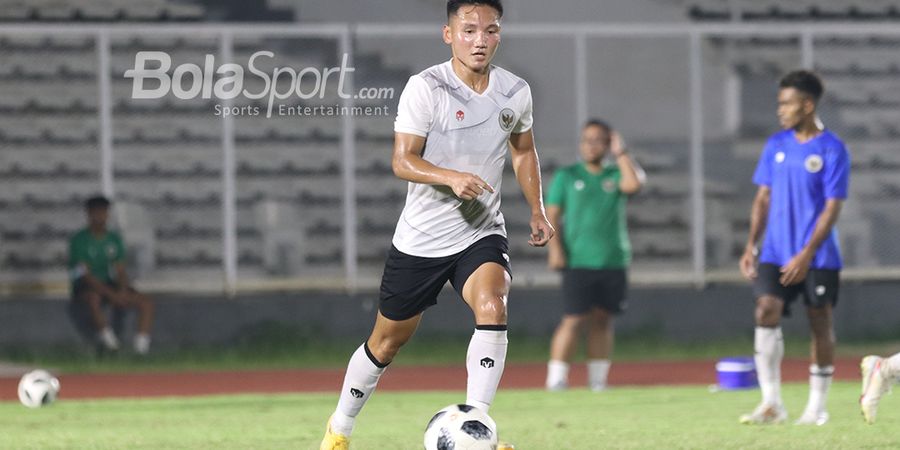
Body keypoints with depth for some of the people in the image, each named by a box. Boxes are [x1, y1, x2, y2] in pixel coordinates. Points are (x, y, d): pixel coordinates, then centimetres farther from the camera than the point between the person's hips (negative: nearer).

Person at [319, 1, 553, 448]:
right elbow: (402, 160, -20)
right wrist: (450, 178, -36)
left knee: (492, 307, -27)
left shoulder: (515, 92, -1)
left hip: (482, 233, 2)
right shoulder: (425, 88, -15)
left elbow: (523, 151, 18)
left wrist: (537, 209, 9)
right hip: (420, 238, -2)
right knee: (388, 340, 10)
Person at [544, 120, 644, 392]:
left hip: (613, 262, 2)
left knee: (602, 319, 4)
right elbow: (551, 215, 5)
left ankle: (598, 379, 10)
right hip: (578, 262, -2)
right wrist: (554, 248, -8)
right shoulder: (567, 176, 8)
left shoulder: (616, 175, 11)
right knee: (574, 320, -10)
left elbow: (633, 184, -12)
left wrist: (620, 154, -4)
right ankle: (556, 377, -8)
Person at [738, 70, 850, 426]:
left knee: (820, 323, 3)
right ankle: (772, 403, -13)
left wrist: (806, 255, -17)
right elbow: (763, 198, 13)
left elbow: (832, 208, -10)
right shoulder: (776, 145, 8)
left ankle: (817, 406, 13)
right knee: (766, 311, -13)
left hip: (818, 257, -4)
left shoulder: (832, 150, -7)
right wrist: (751, 245, 3)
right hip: (776, 251, 4)